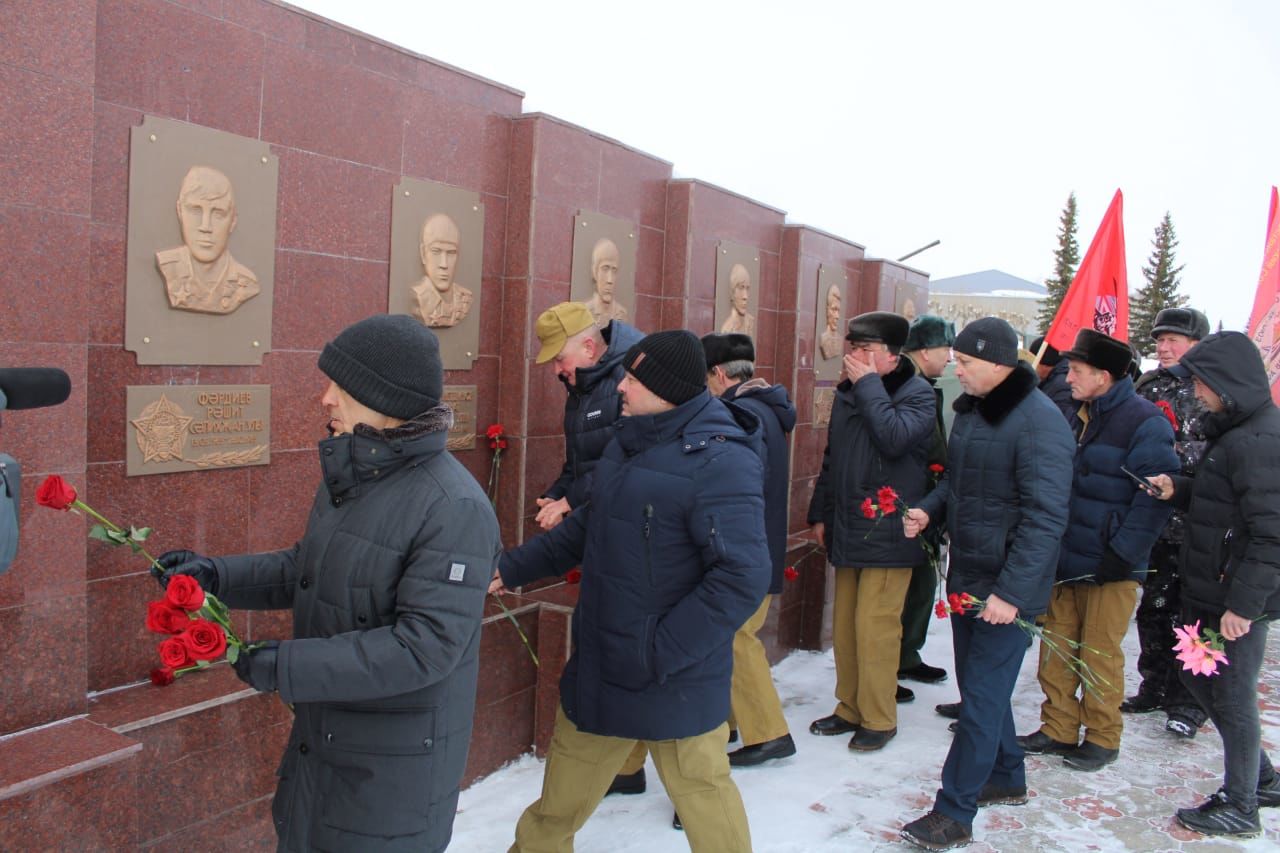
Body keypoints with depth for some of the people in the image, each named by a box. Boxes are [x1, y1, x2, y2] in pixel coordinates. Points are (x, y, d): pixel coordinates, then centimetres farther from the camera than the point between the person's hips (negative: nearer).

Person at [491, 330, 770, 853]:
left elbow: (742, 577, -26)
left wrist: (659, 652, -24)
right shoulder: (629, 442, 6)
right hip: (598, 669, 8)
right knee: (559, 801, 21)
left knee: (702, 794, 13)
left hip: (675, 682, -7)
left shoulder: (719, 461, -22)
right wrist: (513, 567, 13)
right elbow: (590, 527, 18)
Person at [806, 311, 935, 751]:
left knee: (874, 627, -6)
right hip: (847, 530, 7)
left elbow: (895, 437, -27)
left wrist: (868, 383, -18)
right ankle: (850, 707, 26)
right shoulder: (848, 393, 13)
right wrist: (820, 512, 18)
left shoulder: (918, 393, -6)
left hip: (887, 533, -7)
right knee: (844, 625, 11)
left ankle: (878, 719, 9)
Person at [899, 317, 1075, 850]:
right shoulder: (970, 409, 7)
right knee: (978, 683, 20)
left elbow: (1045, 518, -23)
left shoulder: (1039, 422, -20)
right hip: (966, 575, 9)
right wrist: (929, 511, 0)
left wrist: (1011, 592, -25)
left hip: (1007, 588, -9)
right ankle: (1006, 779, 38)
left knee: (983, 696, -1)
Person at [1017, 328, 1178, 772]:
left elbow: (1156, 497, -16)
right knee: (1057, 647, 11)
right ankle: (1058, 729, 24)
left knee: (1099, 653, 3)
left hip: (1109, 567, -7)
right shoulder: (1082, 415, 12)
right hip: (1067, 560, 7)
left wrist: (1122, 554, -18)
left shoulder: (1145, 422, -12)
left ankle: (1102, 738, 20)